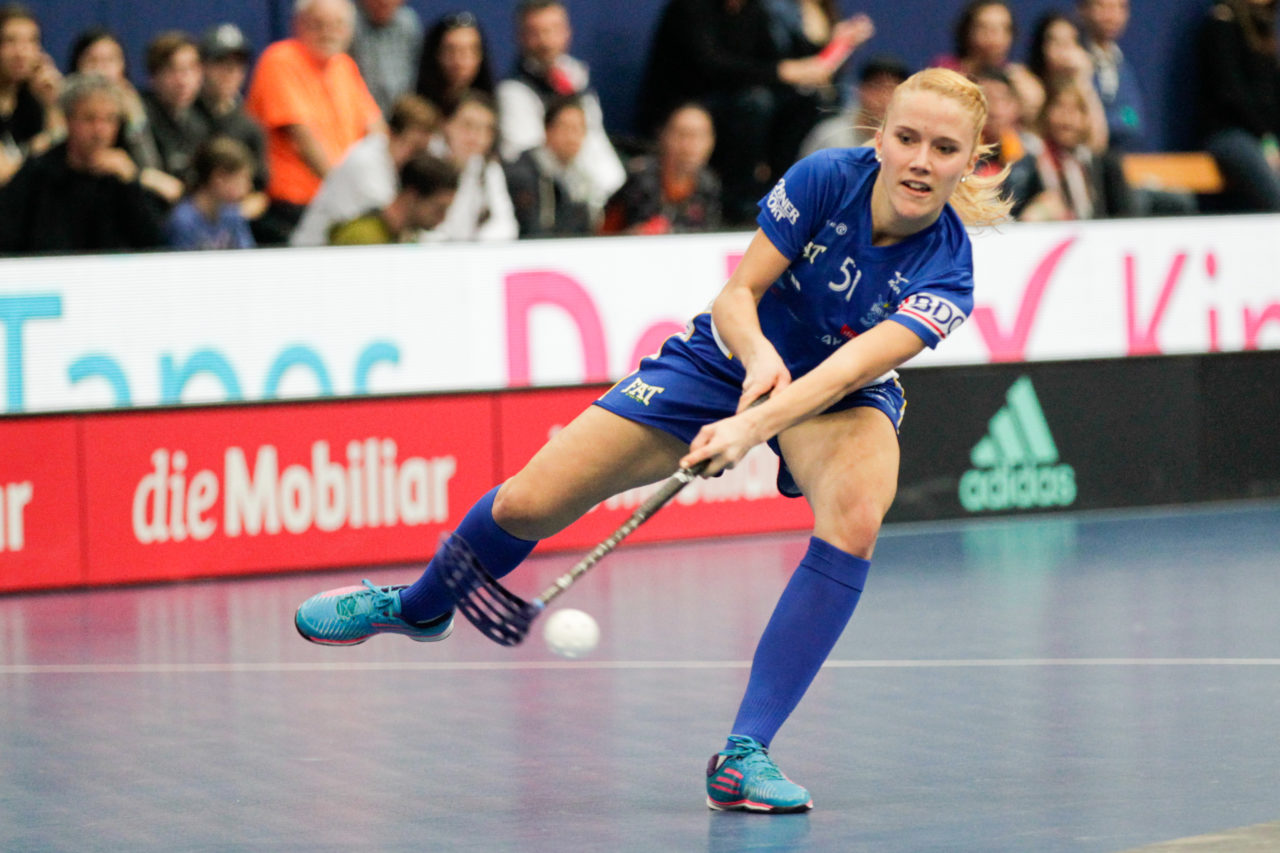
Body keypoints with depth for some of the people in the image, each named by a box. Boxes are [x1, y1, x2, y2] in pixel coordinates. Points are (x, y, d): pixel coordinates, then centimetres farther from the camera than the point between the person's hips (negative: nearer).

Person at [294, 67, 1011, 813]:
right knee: (527, 507, -3)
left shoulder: (946, 274, -28)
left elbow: (852, 367, -41)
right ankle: (420, 606, 33)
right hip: (726, 361, 1)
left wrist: (753, 427, -55)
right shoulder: (825, 178, -25)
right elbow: (737, 294, -19)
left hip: (840, 397, -1)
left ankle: (745, 753, -28)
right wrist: (758, 354, -40)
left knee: (854, 519, -36)